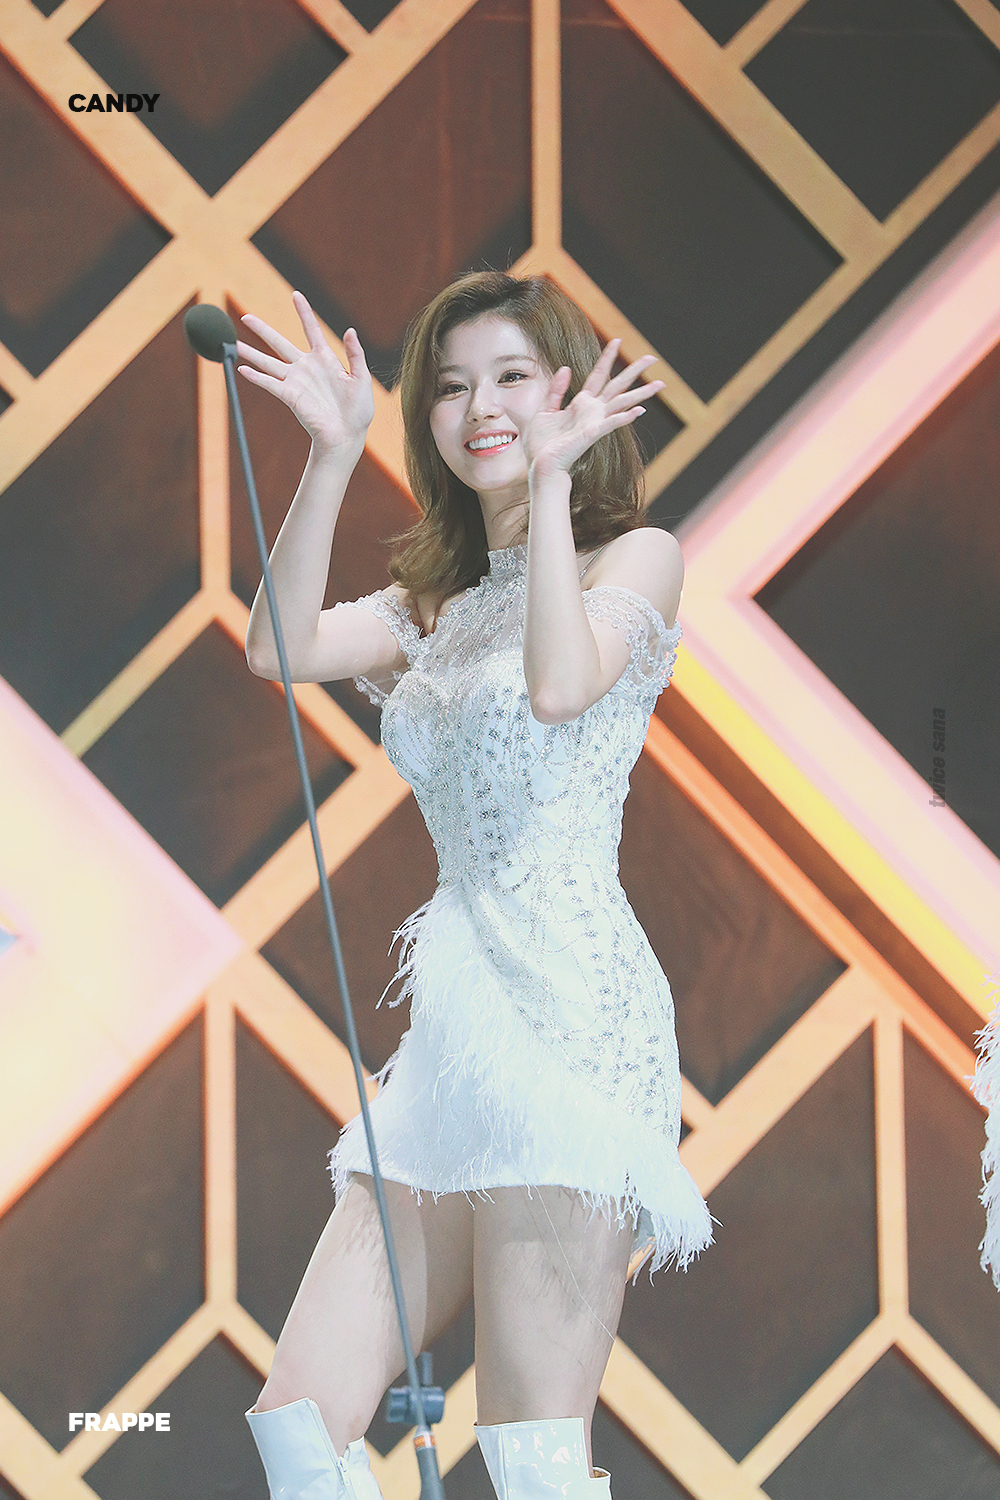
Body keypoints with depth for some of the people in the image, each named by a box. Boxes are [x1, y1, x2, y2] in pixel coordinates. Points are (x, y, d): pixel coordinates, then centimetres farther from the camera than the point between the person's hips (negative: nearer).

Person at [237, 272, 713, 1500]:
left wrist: (550, 476, -10)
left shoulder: (636, 558, 5)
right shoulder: (432, 604, 23)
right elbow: (280, 649, 4)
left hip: (570, 1010, -7)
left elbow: (560, 687, -17)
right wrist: (333, 455, -3)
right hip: (449, 1034, 7)